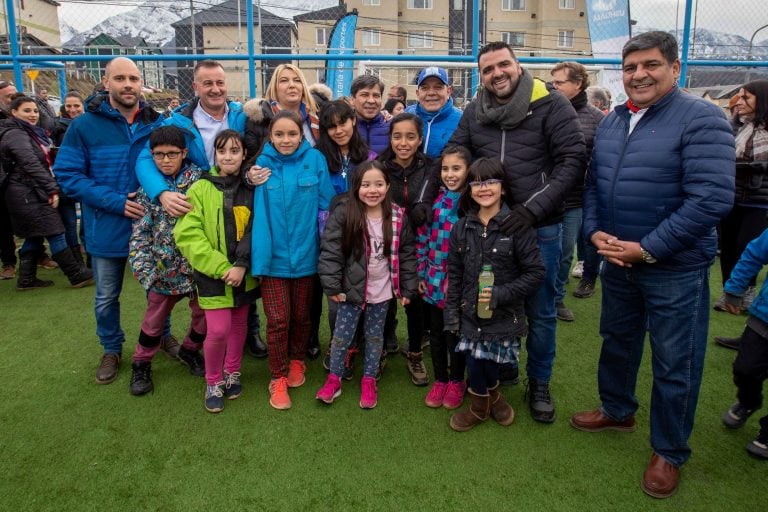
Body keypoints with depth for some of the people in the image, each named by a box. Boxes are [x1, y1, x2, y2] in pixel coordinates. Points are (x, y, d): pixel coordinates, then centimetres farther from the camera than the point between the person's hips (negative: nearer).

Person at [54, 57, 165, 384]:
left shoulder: (157, 123, -4)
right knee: (106, 297, 14)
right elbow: (67, 176, -9)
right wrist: (116, 201, -20)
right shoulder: (84, 126, -9)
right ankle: (111, 350, 36)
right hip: (107, 228, -1)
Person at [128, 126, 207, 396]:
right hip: (164, 269, 0)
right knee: (154, 320, 14)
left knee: (204, 315, 14)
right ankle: (141, 364, 35)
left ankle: (190, 350, 41)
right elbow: (140, 234, -3)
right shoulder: (147, 188, -2)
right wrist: (144, 270, -10)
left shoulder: (200, 180, -6)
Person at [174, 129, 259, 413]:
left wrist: (242, 265, -14)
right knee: (218, 330, -7)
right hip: (214, 274, -3)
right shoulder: (201, 189, -5)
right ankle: (213, 382, 18)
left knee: (239, 325, 14)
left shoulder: (251, 189, 4)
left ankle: (232, 373, 36)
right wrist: (221, 267, -17)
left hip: (245, 273, 3)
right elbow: (187, 234, -12)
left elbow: (256, 231, -1)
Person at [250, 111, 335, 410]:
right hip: (273, 255, -1)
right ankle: (278, 377, 22)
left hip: (305, 253, 1)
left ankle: (297, 360, 41)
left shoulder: (315, 160, -5)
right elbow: (257, 210, 1)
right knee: (278, 320, 3)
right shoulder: (262, 163, -5)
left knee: (301, 315, 17)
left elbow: (325, 206, -2)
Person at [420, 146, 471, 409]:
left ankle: (456, 382, 30)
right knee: (436, 333, 14)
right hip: (434, 280, 3)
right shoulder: (435, 200, 2)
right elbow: (423, 238, 5)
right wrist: (422, 274, 4)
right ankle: (440, 380, 32)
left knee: (455, 334, 9)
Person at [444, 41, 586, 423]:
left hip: (540, 228, -3)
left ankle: (539, 383, 30)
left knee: (540, 312, 10)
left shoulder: (551, 105, -8)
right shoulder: (474, 112, 4)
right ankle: (502, 367, 40)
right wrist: (425, 197, -5)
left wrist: (534, 207, -21)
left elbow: (572, 161, -12)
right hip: (489, 225, 4)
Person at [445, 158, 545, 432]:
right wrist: (452, 315, 5)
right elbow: (454, 275, 7)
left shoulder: (517, 227, -11)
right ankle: (491, 398, 36)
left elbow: (535, 272, -9)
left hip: (503, 315, -3)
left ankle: (486, 401, 38)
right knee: (475, 363, 4)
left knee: (486, 361, 4)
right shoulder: (462, 228, 2)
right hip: (470, 313, 3)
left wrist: (501, 294, -19)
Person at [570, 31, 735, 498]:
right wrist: (594, 231, -4)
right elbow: (593, 182, 13)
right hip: (617, 260, 6)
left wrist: (647, 249, -22)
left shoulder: (701, 119, -15)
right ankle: (617, 411, 46)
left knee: (675, 366, 7)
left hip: (675, 268, -6)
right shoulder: (611, 121, 7)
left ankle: (670, 453, 28)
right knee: (617, 342, 22)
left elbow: (712, 199, -22)